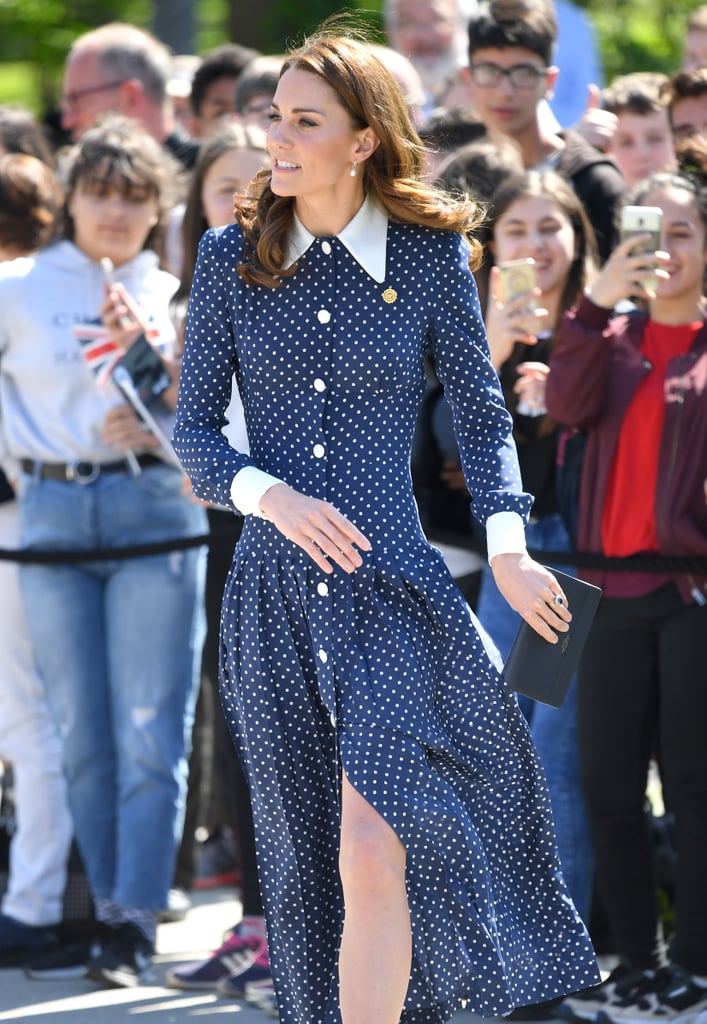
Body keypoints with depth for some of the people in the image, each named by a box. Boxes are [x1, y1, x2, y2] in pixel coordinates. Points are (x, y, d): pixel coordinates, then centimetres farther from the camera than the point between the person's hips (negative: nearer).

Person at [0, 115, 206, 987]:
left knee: (149, 733, -8)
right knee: (81, 733, 3)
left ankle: (133, 925, -9)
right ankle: (111, 908, 12)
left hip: (154, 512, -1)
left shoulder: (174, 297, 10)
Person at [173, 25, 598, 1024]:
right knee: (304, 863, 10)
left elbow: (482, 416, 5)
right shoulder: (232, 257, 2)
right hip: (273, 598, 3)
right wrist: (272, 497, -15)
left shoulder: (430, 256, -1)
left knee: (372, 854, -17)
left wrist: (507, 544, -10)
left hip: (393, 587, -2)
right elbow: (194, 429, 4)